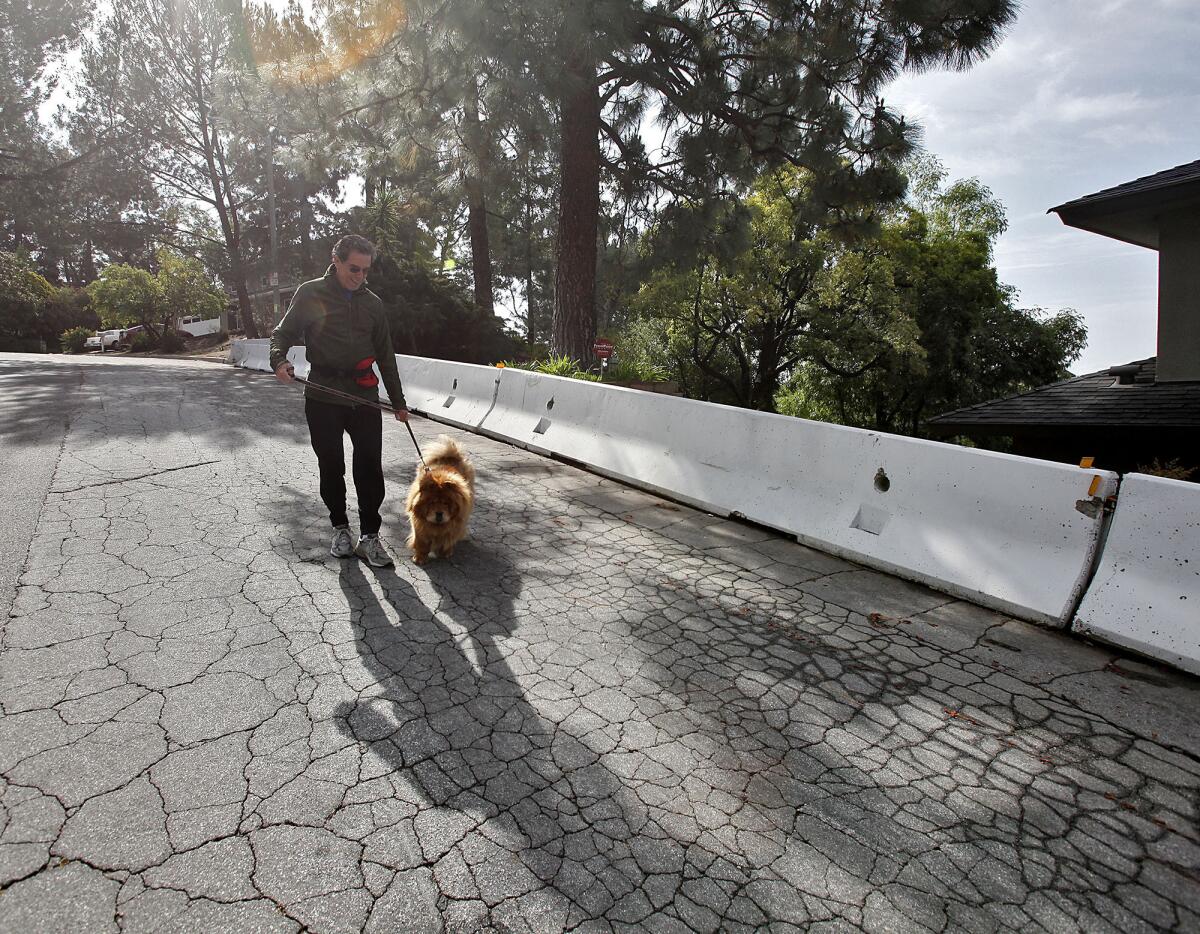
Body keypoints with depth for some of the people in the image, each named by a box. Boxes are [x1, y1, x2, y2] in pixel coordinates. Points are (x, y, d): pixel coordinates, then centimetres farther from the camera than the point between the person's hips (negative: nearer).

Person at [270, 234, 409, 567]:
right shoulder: (310, 294, 3)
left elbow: (385, 355, 17)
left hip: (365, 398, 2)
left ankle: (369, 537, 6)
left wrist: (398, 401, 16)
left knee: (370, 468, -4)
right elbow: (283, 332, 6)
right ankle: (340, 528, 24)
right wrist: (279, 359, -17)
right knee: (331, 467, 7)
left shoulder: (372, 302, 13)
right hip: (323, 399, -2)